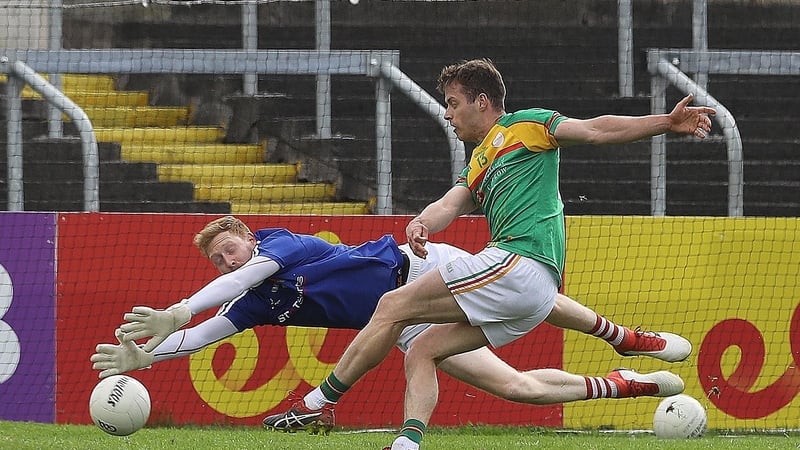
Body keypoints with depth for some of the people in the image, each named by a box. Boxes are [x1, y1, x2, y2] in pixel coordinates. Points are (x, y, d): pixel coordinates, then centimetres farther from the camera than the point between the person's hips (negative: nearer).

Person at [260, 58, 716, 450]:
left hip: (520, 260, -9)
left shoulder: (525, 126, 8)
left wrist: (667, 122, -13)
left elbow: (595, 130, 0)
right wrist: (422, 223, -11)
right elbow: (451, 204, 14)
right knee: (420, 354, 6)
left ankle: (321, 402, -6)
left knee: (394, 306, -8)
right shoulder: (477, 168, 31)